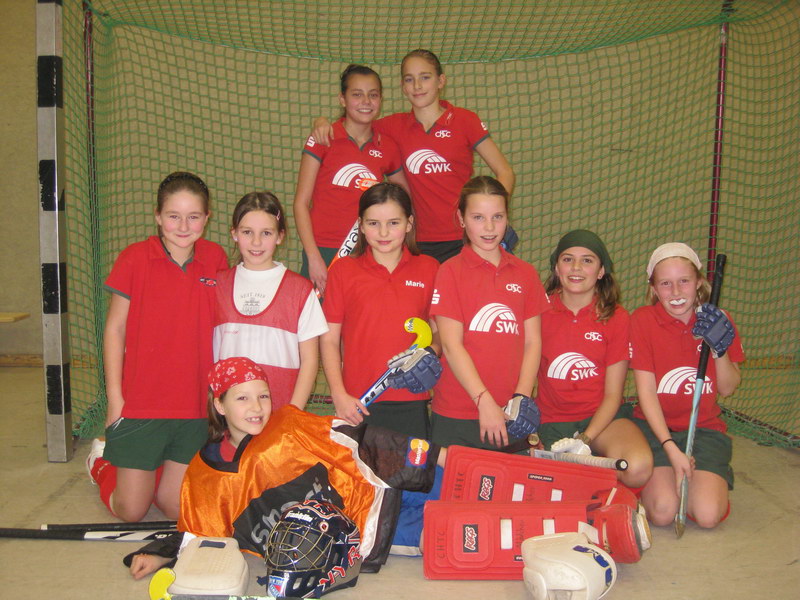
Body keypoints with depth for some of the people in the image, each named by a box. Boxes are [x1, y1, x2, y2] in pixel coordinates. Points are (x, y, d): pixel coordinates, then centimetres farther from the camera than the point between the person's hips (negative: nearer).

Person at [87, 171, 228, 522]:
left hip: (195, 407, 3)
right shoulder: (134, 258, -7)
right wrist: (114, 396, -5)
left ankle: (148, 471, 39)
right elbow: (115, 328, -2)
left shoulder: (215, 259, 2)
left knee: (178, 509, 9)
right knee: (131, 511, 8)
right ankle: (103, 462, 38)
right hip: (140, 404, -3)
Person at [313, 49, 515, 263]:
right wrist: (323, 122, 1)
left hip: (463, 240, -2)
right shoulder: (396, 126, 6)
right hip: (422, 243, 2)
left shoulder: (464, 120, -1)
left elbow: (505, 172, 0)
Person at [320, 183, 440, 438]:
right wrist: (339, 395, -6)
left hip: (412, 401, 1)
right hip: (357, 406, -1)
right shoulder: (343, 270, 3)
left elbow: (440, 333, 12)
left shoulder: (428, 269, 5)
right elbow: (329, 339, 3)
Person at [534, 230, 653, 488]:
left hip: (601, 418, 1)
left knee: (638, 468, -29)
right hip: (551, 421, 0)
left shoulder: (616, 318, 0)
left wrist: (584, 440, -15)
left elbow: (612, 394, -1)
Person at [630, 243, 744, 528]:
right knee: (663, 511, -22)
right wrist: (671, 448, -19)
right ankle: (654, 478, 11)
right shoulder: (642, 320, -8)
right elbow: (646, 391, -11)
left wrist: (720, 348, -17)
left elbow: (727, 389, 2)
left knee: (708, 515, -20)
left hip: (705, 429, 2)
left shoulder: (718, 321, 1)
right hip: (654, 427, -2)